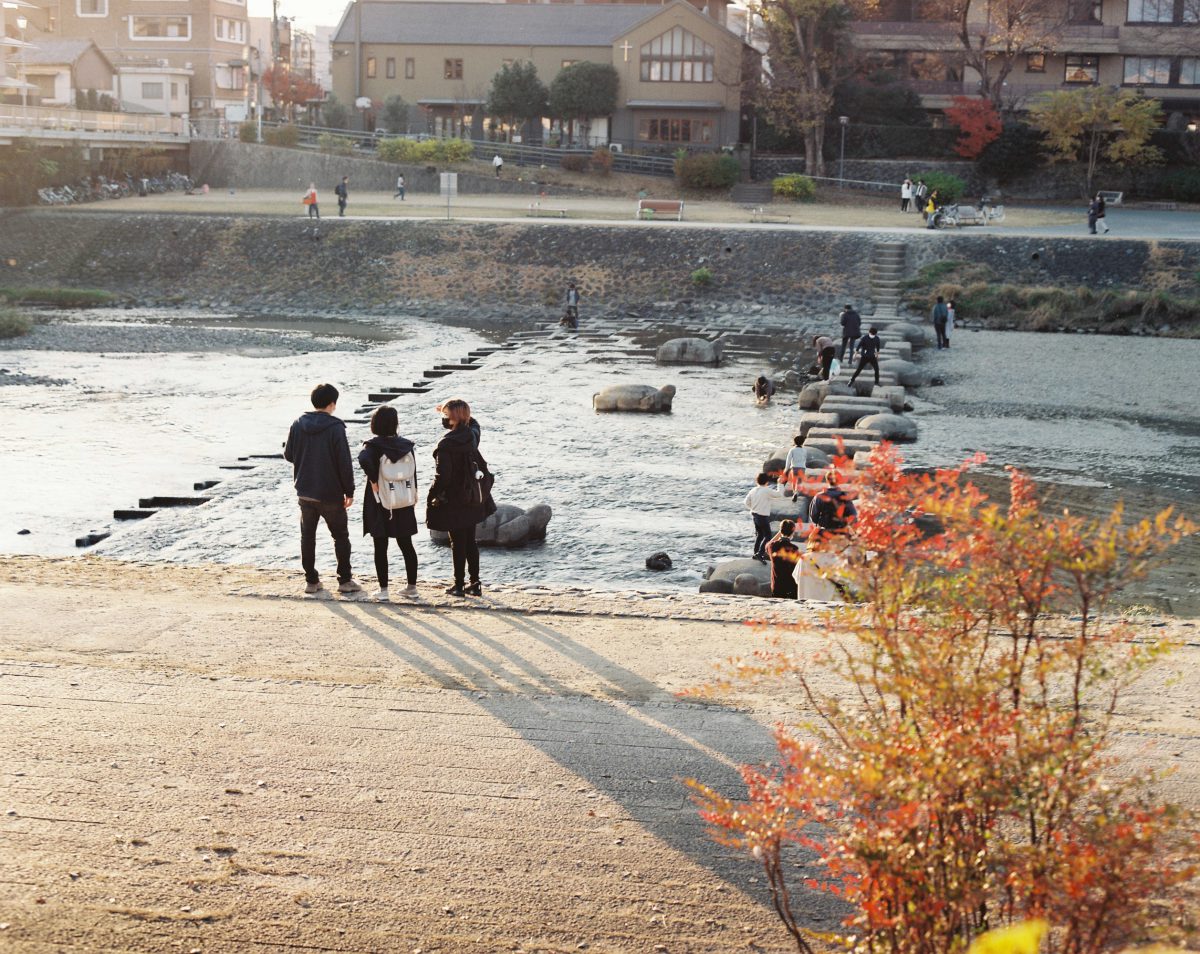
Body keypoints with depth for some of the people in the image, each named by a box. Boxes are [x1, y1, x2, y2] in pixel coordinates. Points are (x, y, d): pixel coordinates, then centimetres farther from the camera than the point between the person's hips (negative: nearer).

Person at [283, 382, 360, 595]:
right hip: (331, 493, -3)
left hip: (305, 492, 4)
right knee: (340, 536, 10)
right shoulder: (335, 428, -15)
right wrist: (349, 491, -5)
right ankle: (345, 580, 11)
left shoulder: (298, 424, -3)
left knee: (307, 536, 14)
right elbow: (344, 462, -15)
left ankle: (311, 580, 14)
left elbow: (288, 455, 6)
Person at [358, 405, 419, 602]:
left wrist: (373, 480, -19)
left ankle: (383, 590, 5)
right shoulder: (407, 445, 0)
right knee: (406, 545, 14)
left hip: (381, 504, -4)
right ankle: (412, 586, 19)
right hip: (404, 504, 4)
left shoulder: (374, 445, -11)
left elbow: (364, 459, -34)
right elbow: (413, 474, 4)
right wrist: (413, 499, 14)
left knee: (381, 547, 4)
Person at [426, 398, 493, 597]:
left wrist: (432, 496, -8)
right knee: (470, 541, 16)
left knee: (458, 543, 3)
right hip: (473, 498, 7)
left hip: (454, 501, -7)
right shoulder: (471, 436, -2)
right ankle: (475, 583, 19)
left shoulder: (446, 444, -21)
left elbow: (442, 476, -19)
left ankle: (459, 585, 10)